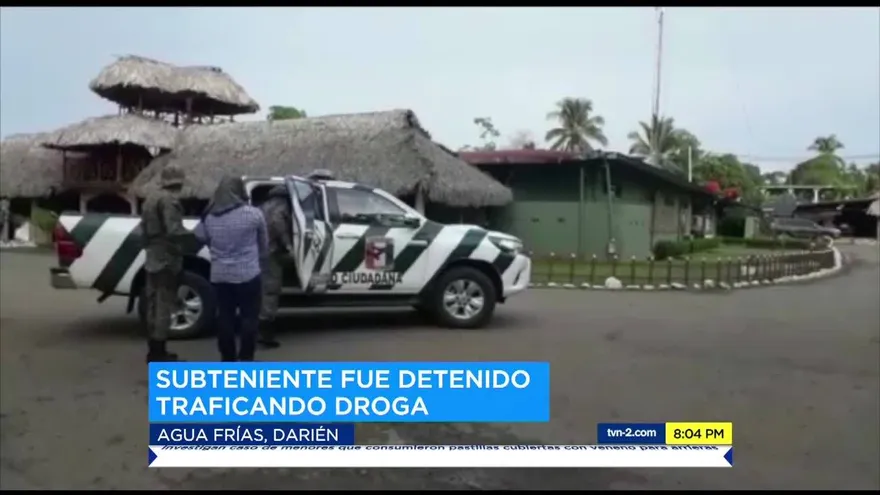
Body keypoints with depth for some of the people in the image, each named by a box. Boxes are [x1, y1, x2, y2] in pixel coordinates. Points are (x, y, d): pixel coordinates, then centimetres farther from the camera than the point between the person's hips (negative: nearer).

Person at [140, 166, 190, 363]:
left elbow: (144, 228, 20)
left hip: (153, 260, 10)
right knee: (164, 306, -6)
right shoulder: (170, 200, -15)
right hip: (167, 260, -10)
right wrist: (193, 234, -11)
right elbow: (174, 231, -25)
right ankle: (159, 353, -4)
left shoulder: (150, 199, 15)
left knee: (154, 304, 14)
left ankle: (154, 350, 21)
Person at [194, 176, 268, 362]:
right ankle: (246, 358, 7)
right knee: (249, 316, 5)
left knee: (224, 316, 12)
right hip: (247, 274, -4)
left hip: (219, 275, 4)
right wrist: (259, 258, 19)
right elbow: (262, 242, 2)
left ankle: (227, 357, 18)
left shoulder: (209, 217, 1)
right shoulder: (253, 214, -10)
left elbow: (201, 237, 16)